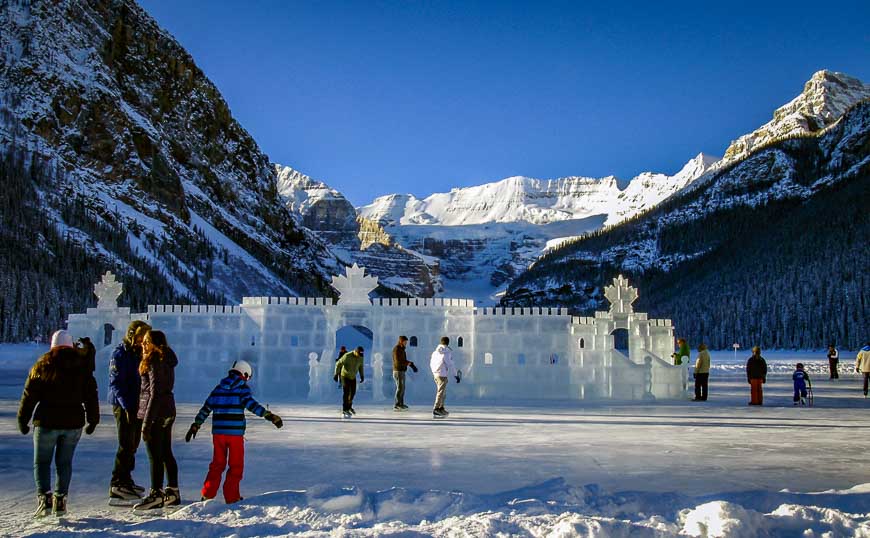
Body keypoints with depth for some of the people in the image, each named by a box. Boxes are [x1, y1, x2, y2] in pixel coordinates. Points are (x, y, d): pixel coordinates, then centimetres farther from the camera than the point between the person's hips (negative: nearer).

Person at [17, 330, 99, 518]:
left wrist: (22, 420, 7)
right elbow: (91, 395, 6)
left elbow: (29, 395, -2)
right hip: (74, 423, 2)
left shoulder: (42, 365, -3)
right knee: (64, 462, 13)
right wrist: (93, 420, 14)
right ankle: (60, 501, 10)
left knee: (41, 462, 9)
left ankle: (44, 497, -8)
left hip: (47, 422, -2)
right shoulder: (82, 365, 3)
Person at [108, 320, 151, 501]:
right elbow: (115, 383, -16)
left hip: (136, 406, 8)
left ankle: (125, 480, 23)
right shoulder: (120, 354, -10)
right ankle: (117, 485, -1)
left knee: (133, 445, 13)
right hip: (123, 406, -8)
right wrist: (127, 406, -23)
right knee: (126, 445, -7)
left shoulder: (139, 353, 14)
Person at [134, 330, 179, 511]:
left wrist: (146, 422, -19)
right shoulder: (167, 361, 12)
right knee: (166, 454, 14)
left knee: (155, 456, -3)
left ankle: (156, 494, 1)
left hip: (155, 414, -9)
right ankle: (173, 492, 20)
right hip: (168, 413, 9)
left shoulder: (155, 363, -16)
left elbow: (155, 394, -19)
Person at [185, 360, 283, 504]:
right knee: (236, 465, 7)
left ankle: (207, 494, 16)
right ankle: (231, 497, 7)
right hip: (235, 432, -5)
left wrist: (195, 426, 21)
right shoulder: (242, 388, -3)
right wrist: (269, 415, -23)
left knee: (217, 464, 17)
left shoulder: (219, 388, 12)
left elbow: (205, 409, 14)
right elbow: (251, 404, -18)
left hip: (218, 432, 5)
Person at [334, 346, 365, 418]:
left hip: (353, 377, 6)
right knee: (346, 392, -12)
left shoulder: (361, 357, -9)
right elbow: (338, 364, -21)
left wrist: (362, 376, 8)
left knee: (353, 392, 13)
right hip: (345, 376, -6)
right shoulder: (347, 356, -27)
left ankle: (349, 406, 36)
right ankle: (345, 411, -9)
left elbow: (360, 366, 8)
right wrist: (336, 374, -23)